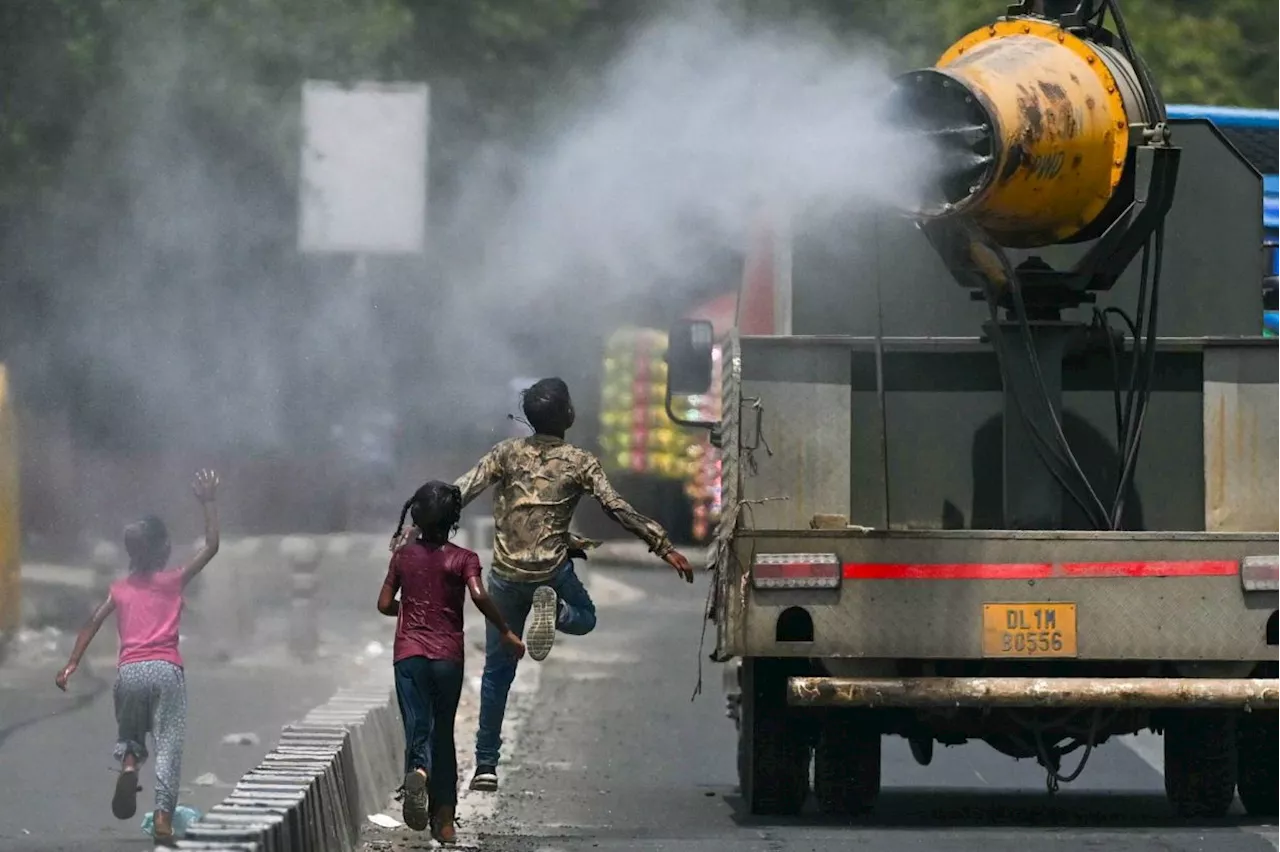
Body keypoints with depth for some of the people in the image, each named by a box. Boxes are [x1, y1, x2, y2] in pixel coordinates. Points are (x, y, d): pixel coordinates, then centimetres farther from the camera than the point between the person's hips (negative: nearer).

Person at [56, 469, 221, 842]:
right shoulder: (174, 580, 5)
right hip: (166, 669, -2)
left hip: (129, 670, 2)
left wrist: (72, 663, 5)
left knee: (129, 736, 21)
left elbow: (93, 624, 6)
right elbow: (211, 546, 6)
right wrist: (209, 503, 10)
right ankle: (163, 815, -17)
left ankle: (128, 762, -15)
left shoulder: (120, 588, 14)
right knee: (168, 744, -3)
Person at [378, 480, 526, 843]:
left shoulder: (403, 555, 4)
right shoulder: (463, 559, -3)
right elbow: (479, 596, -20)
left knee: (417, 727, -4)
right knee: (443, 732, 12)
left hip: (409, 653, 0)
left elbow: (385, 604, 6)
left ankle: (417, 771, -39)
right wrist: (506, 633, -10)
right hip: (448, 655, 0)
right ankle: (443, 817, 15)